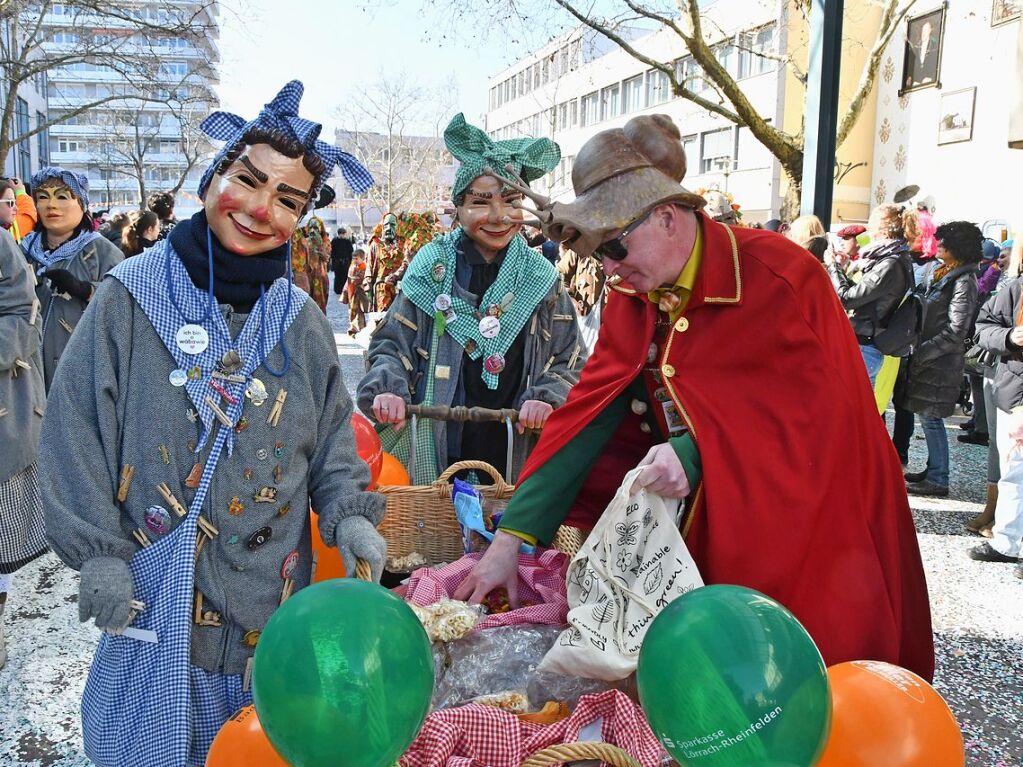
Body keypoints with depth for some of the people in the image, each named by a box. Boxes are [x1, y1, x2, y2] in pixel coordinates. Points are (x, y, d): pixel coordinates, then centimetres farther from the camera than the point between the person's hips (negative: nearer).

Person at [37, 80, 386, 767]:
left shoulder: (301, 320, 2)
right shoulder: (131, 298, -7)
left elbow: (331, 435, 8)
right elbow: (78, 430, -6)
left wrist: (347, 513, -7)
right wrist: (96, 549, -9)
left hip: (271, 588, 3)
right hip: (153, 588, -2)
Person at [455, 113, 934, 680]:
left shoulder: (780, 277, -19)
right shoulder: (633, 296, -2)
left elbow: (817, 412, -20)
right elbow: (589, 416, -6)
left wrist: (697, 453, -32)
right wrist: (509, 538, -13)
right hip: (701, 525, 5)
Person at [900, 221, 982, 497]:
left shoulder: (963, 281, -15)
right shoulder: (940, 272, 11)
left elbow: (955, 332, -18)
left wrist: (922, 353, -16)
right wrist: (918, 350, 10)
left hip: (942, 360, -8)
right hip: (927, 357, 8)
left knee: (931, 417, -4)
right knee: (927, 415, 14)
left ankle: (938, 480, 5)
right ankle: (934, 470, 25)